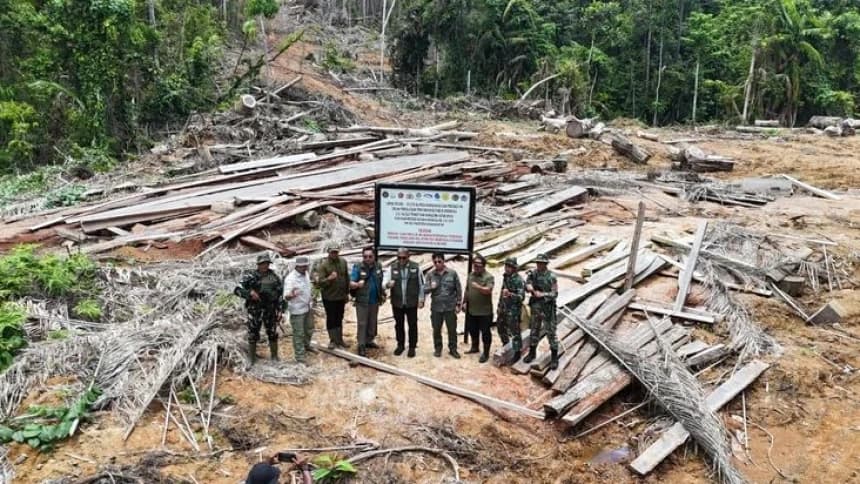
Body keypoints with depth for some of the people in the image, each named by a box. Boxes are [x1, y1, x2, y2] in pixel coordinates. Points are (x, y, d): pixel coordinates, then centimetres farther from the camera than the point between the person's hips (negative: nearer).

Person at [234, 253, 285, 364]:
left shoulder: (274, 277, 0)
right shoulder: (250, 277, -10)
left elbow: (280, 291, 6)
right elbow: (237, 290, -14)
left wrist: (279, 309, 2)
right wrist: (250, 293, -29)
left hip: (270, 310, 3)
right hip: (255, 310, -2)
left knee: (273, 333, 10)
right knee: (253, 335, 4)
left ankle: (275, 357, 26)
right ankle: (252, 360, 17)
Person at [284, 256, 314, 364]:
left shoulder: (305, 274, 1)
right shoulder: (291, 278, -26)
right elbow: (286, 296, -35)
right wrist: (291, 295, -58)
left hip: (307, 308, 8)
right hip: (297, 310, -8)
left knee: (309, 330, 26)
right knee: (299, 334, 2)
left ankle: (306, 346, 50)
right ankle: (300, 357, 13)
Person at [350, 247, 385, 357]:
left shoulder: (378, 266, 3)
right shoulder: (357, 268, -12)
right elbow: (351, 283, -18)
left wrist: (382, 294, 14)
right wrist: (357, 284, -38)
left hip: (375, 301, 5)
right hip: (362, 301, -5)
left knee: (372, 323, 15)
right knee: (362, 324, -2)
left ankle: (369, 341, 31)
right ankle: (361, 346, 3)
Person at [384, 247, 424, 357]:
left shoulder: (416, 267, -3)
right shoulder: (392, 268, -1)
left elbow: (421, 285, 2)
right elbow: (385, 282, -6)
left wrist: (421, 299, 0)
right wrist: (388, 284, -30)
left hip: (412, 303, -1)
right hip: (397, 303, 2)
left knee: (413, 325, 6)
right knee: (399, 325, 13)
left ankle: (412, 347, 18)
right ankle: (400, 345, 29)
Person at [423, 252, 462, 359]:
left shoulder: (452, 273, -3)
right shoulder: (430, 274, 0)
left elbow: (458, 289, 2)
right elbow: (425, 290, -2)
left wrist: (458, 304, 0)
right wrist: (430, 287, -24)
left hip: (450, 307, -1)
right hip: (436, 307, 1)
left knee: (452, 329, 7)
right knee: (436, 329, 10)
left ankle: (453, 349, 21)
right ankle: (437, 349, 26)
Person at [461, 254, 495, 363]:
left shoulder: (489, 277, -12)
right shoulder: (470, 275, 9)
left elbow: (488, 290, -25)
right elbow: (466, 290, 16)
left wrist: (478, 287, -39)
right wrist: (464, 302, 13)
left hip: (484, 311, -6)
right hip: (471, 310, 7)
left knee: (485, 332, 1)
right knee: (472, 330, 19)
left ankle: (486, 353, 11)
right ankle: (474, 347, 38)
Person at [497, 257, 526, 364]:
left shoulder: (519, 280, -18)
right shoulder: (505, 277, 7)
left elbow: (521, 297, -23)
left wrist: (510, 294, -37)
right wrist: (500, 305, 19)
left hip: (513, 310, -8)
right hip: (503, 308, 8)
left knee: (514, 331, -4)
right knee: (501, 327, 20)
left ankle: (517, 353, 6)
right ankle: (505, 345, 41)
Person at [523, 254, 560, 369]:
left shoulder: (551, 277, -12)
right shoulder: (532, 274, 1)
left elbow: (555, 294, -14)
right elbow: (526, 284, -1)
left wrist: (542, 294, -27)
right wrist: (528, 286, -24)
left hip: (547, 309, -4)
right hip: (535, 307, 5)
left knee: (551, 333, 0)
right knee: (534, 331, 16)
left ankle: (554, 358, 9)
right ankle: (532, 352, 32)